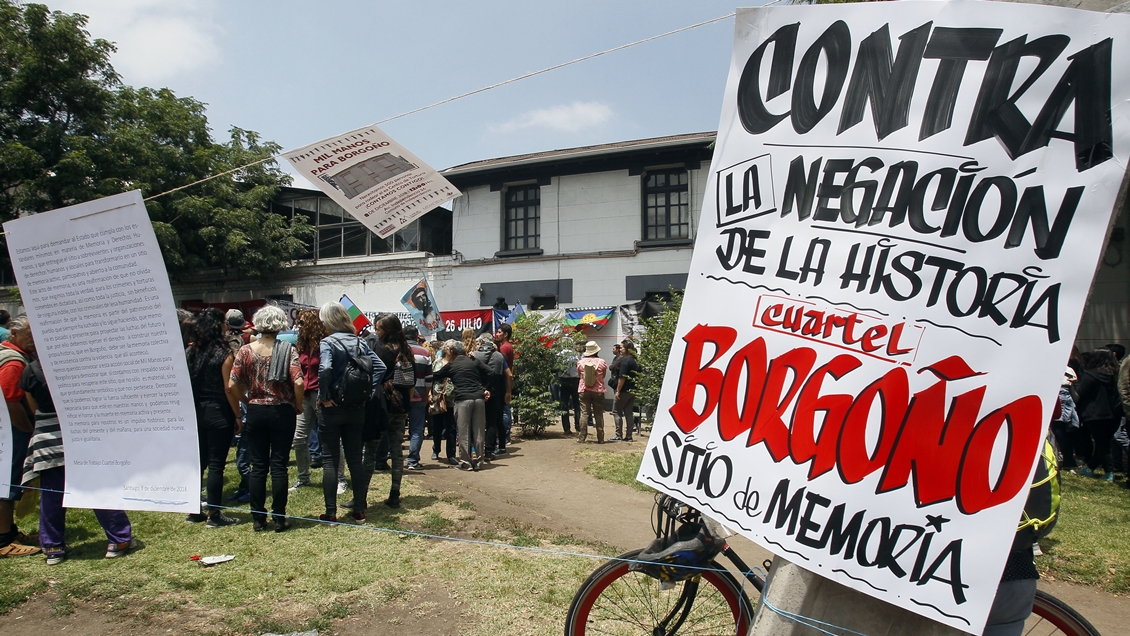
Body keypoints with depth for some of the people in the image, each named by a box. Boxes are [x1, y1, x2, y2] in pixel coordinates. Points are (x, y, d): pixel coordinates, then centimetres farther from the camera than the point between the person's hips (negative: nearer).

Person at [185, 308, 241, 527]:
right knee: (216, 464, 1)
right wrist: (238, 416, -6)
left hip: (195, 412, 6)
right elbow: (229, 389, -13)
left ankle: (193, 511, 23)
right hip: (218, 413, -6)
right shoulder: (224, 354, -12)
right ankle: (214, 514, 6)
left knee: (198, 461, 15)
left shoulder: (189, 352, 4)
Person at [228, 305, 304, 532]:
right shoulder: (287, 349, -8)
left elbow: (232, 385, -5)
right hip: (282, 412, -2)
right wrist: (298, 405, -2)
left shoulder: (246, 350, -2)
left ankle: (258, 518, 16)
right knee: (279, 466, 4)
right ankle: (279, 519, 9)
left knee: (257, 466, 9)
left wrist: (248, 401, 11)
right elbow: (298, 382, -17)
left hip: (255, 412, 2)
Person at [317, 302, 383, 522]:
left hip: (333, 408, -5)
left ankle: (331, 513, 6)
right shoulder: (359, 342, 6)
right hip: (356, 409, 5)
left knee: (330, 461, 3)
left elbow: (325, 369, -28)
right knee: (355, 459, 11)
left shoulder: (328, 342, -11)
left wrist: (323, 396, -16)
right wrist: (369, 393, 2)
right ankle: (359, 509, 15)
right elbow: (379, 367, -1)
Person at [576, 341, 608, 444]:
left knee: (584, 413, 4)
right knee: (599, 414, 6)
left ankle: (581, 437, 0)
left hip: (584, 390, 1)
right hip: (598, 390, -1)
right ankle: (600, 438, 8)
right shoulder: (601, 362, -6)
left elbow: (579, 375, 8)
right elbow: (603, 375, 5)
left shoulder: (581, 362, -3)